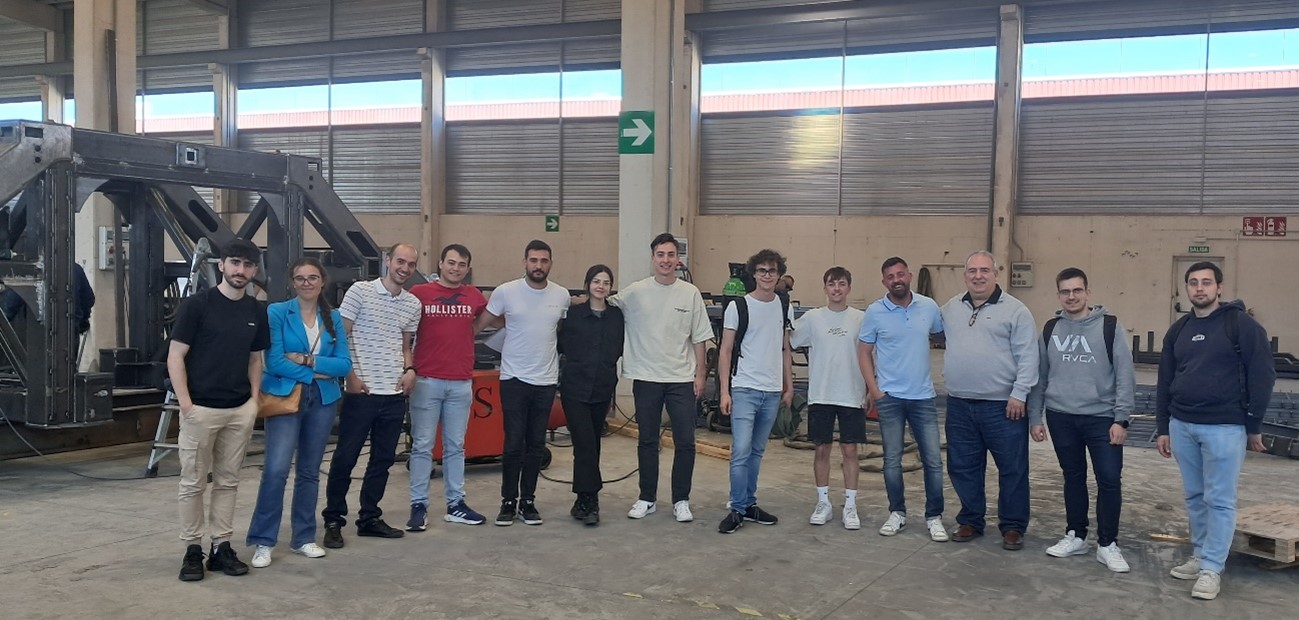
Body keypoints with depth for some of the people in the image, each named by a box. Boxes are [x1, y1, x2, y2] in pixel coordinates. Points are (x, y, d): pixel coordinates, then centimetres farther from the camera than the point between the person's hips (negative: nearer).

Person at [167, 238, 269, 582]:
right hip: (201, 409, -5)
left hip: (240, 411, 5)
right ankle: (192, 549, 14)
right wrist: (186, 404, -13)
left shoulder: (256, 311, 9)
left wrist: (254, 398, 5)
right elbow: (175, 357, -7)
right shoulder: (197, 304, -7)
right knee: (193, 482, 4)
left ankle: (222, 547, 19)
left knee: (228, 481, 11)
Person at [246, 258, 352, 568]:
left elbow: (344, 364, 0)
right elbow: (274, 362, -12)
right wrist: (317, 373, -9)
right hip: (285, 397, -4)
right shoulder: (277, 312, -4)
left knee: (310, 471, 10)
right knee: (276, 469, -13)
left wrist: (307, 360, -12)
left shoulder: (333, 318, 7)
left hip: (322, 401, 4)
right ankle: (263, 542, -1)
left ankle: (304, 538, 21)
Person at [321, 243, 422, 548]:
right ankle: (333, 520, 14)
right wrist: (350, 375, -10)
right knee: (345, 457, 2)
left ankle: (369, 518, 23)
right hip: (361, 392, -5)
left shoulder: (413, 304, 11)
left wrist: (410, 369, 1)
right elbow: (340, 337, -4)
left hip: (395, 394, 5)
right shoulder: (360, 291, -4)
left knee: (383, 459, 11)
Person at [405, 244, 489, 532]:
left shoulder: (474, 296, 6)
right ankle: (419, 506, 11)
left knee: (455, 446, 12)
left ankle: (456, 504, 20)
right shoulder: (419, 293, -4)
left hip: (461, 383, 3)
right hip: (426, 381, -3)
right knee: (422, 446, 3)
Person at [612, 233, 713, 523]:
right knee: (647, 442, 10)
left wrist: (700, 373, 2)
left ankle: (681, 500, 15)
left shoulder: (690, 293, 0)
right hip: (646, 378, 0)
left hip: (682, 379, 0)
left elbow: (699, 338, 3)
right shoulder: (635, 292, -2)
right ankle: (647, 498, 22)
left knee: (685, 442, 1)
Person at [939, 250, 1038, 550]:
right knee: (963, 467, 12)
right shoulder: (950, 309, 10)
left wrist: (1019, 394, -13)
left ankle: (1013, 526, 16)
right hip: (959, 405, 4)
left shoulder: (1015, 310, -3)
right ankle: (970, 521, 26)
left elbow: (1027, 356, -7)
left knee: (1012, 469, 4)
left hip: (1003, 406, -4)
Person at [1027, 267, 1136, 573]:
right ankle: (1075, 536, 24)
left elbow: (1125, 376, -5)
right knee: (1073, 478, 12)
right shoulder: (1050, 329, 7)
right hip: (1061, 417, 3)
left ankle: (1107, 545, 10)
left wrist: (1121, 418, -11)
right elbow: (1039, 376, 10)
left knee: (1110, 480, -3)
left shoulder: (1110, 327, -3)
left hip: (1101, 417, -3)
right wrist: (1035, 418, 7)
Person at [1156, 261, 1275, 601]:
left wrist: (1254, 425, -6)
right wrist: (1162, 428, 12)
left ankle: (1212, 568, 5)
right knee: (1195, 497, 13)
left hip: (1224, 428, -6)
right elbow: (1165, 381, 14)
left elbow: (1262, 375, -7)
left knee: (1219, 500, -1)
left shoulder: (1241, 324, -7)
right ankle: (1200, 556, 24)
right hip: (1182, 426, 6)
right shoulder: (1178, 330, 11)